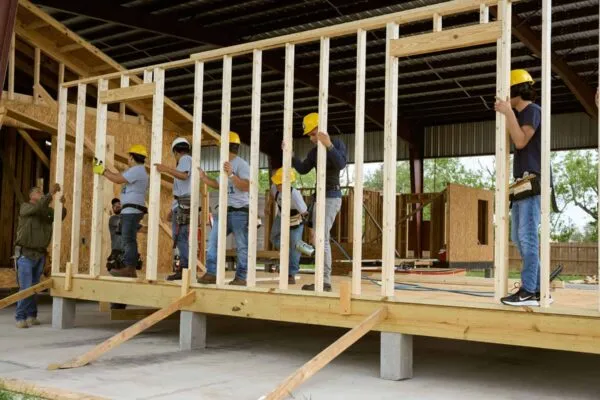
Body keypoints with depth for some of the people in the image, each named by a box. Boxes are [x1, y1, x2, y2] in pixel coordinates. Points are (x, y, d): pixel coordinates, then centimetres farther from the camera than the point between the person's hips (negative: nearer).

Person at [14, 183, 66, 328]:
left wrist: (62, 205, -21)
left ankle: (31, 316, 12)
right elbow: (38, 207, -25)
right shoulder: (25, 207, -4)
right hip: (25, 254, -5)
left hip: (40, 255, 5)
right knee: (25, 287, -9)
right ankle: (21, 318, -4)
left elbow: (60, 216, -4)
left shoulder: (47, 210, 11)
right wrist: (51, 193, -29)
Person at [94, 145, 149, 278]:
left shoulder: (136, 170, -12)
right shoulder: (137, 170, 23)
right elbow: (118, 176, 23)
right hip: (130, 210, 11)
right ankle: (127, 267, 15)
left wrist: (102, 171, -7)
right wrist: (103, 169, 22)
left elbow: (118, 180, -17)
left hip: (132, 210, -11)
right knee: (127, 240, 13)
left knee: (128, 240, -13)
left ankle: (130, 269, -16)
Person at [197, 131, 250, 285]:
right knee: (213, 241, 4)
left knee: (242, 246, -2)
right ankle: (211, 273, 6)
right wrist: (204, 177, 24)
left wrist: (231, 175, -27)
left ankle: (241, 277, 2)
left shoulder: (241, 164, -8)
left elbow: (246, 187, -20)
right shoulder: (225, 164, 18)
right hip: (223, 210, 9)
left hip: (239, 211, -9)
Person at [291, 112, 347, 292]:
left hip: (331, 197, -9)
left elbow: (341, 165, -23)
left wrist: (329, 145, -34)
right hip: (320, 197, 9)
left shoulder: (337, 143, -6)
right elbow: (303, 169, 13)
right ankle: (322, 280, 9)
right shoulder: (314, 151, 15)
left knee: (322, 238, -17)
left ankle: (325, 282, -18)